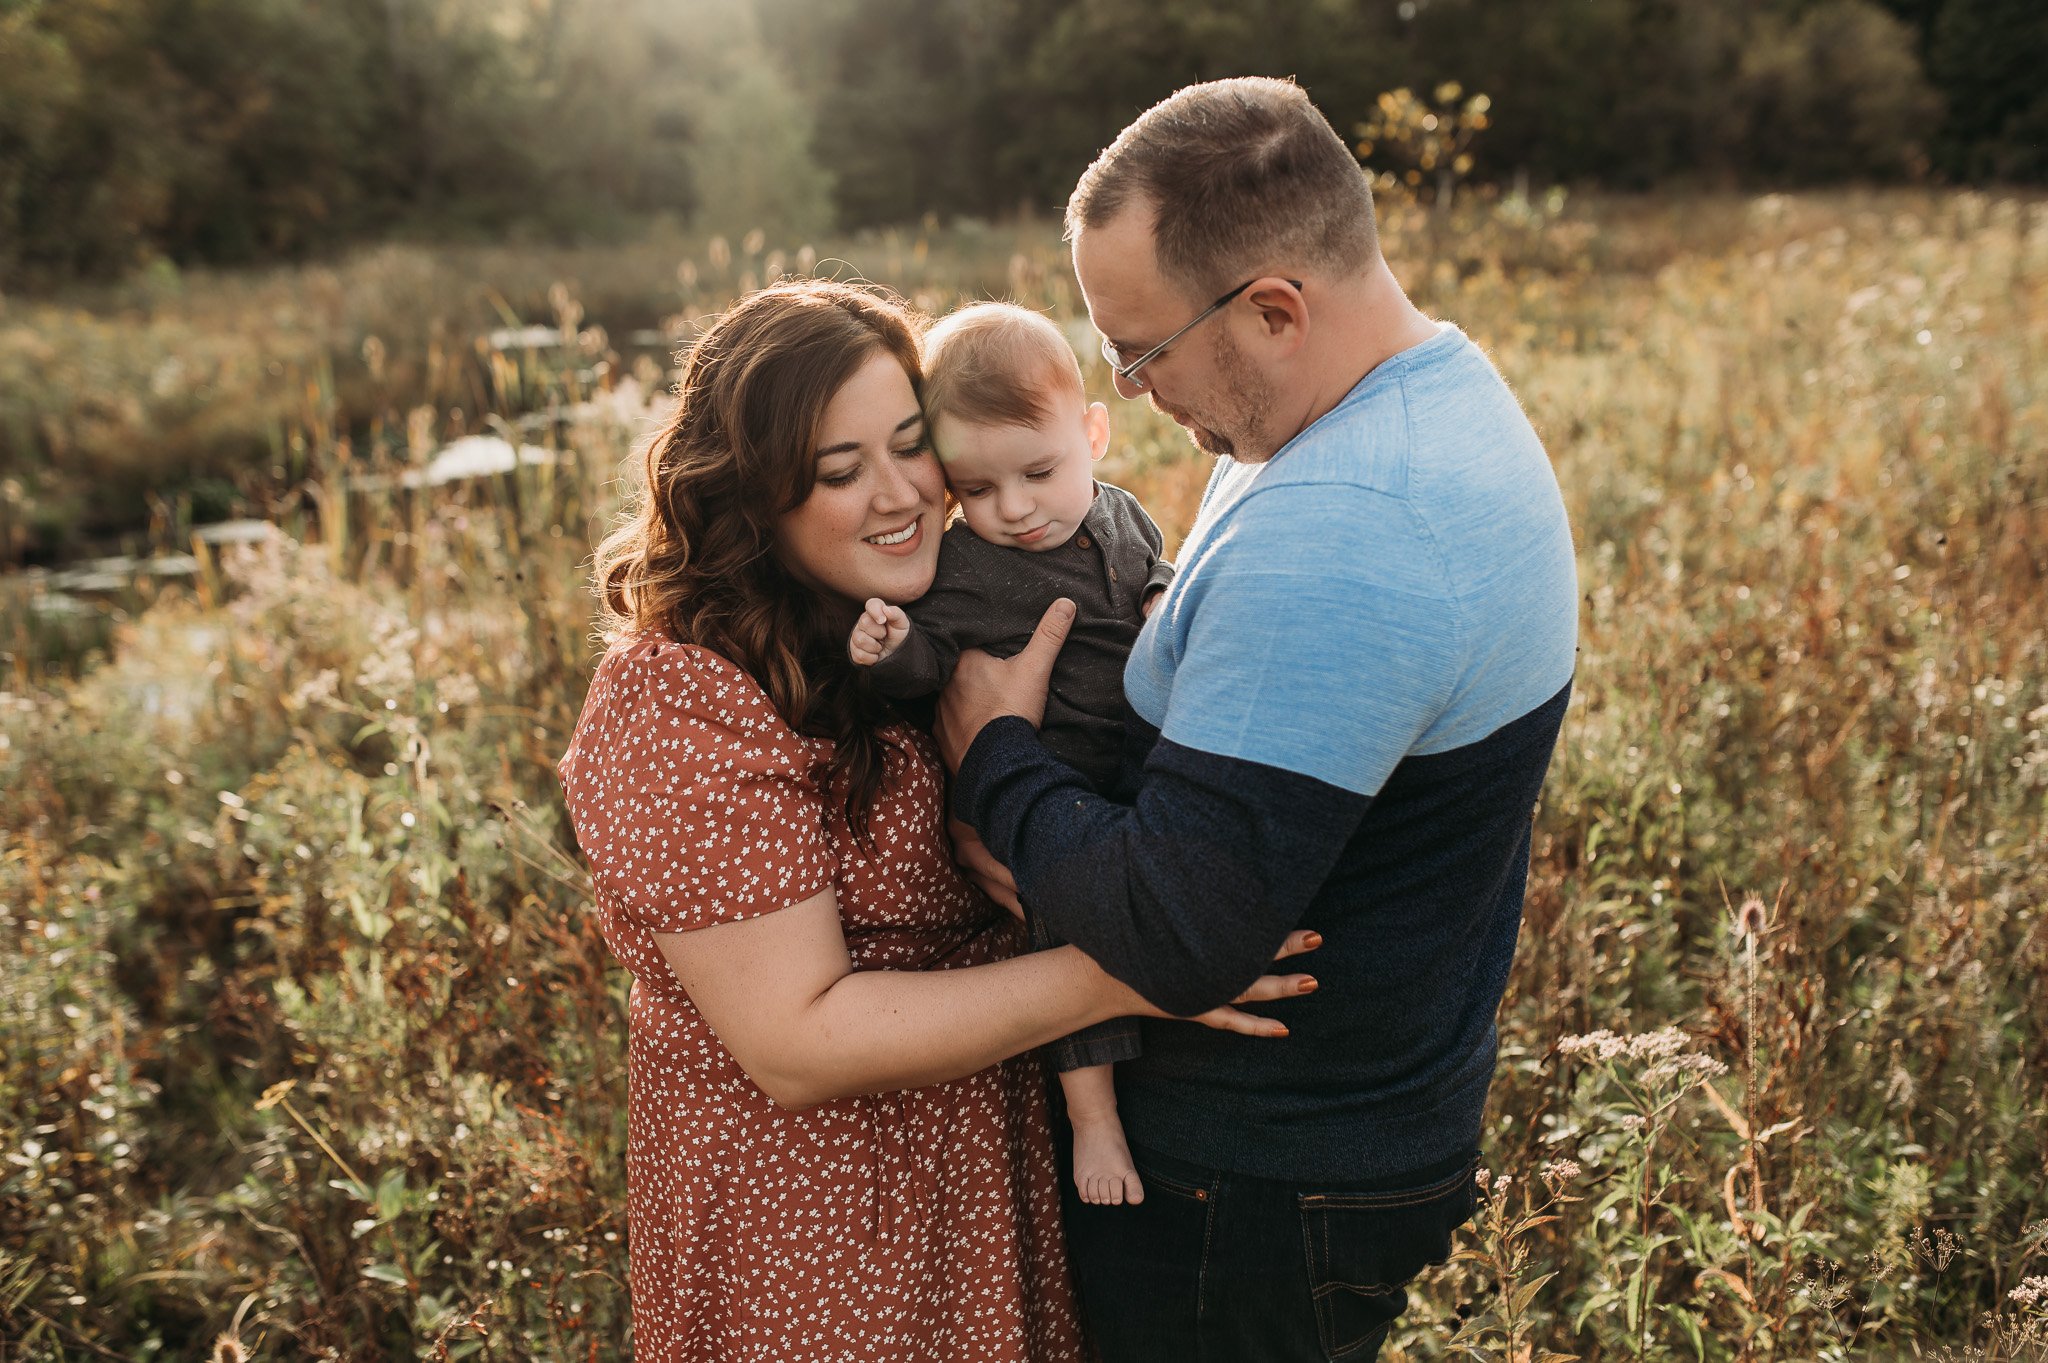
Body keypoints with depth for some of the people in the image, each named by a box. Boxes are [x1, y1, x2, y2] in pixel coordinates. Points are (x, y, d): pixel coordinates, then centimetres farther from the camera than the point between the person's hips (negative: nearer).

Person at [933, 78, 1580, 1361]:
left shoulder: (1333, 538, -33)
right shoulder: (1444, 388, 1)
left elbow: (1178, 938, -32)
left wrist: (993, 755, -16)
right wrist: (1041, 817, -6)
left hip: (1263, 1189, -9)